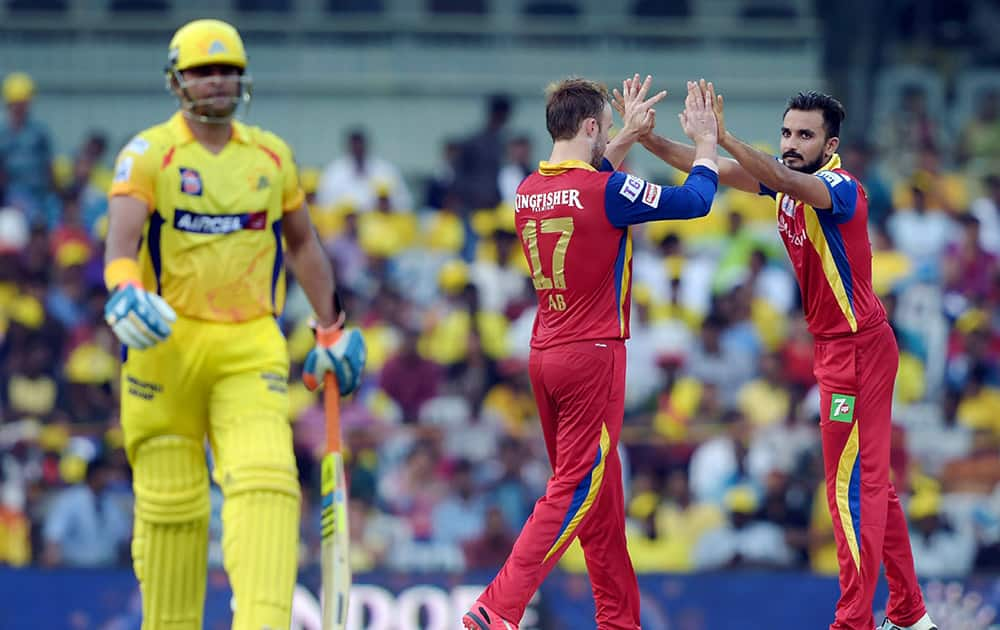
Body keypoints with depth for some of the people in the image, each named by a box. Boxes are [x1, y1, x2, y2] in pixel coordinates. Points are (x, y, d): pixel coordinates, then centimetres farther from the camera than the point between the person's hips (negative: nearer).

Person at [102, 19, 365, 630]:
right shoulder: (149, 154, -1)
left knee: (266, 481, -18)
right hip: (166, 344, -2)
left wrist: (332, 329, 25)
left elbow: (302, 243, 25)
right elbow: (122, 241, -15)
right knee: (171, 504, 2)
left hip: (252, 347, 2)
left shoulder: (272, 156, 12)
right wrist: (126, 297, -35)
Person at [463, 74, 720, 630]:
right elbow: (696, 200, -4)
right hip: (592, 355, -8)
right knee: (575, 492, -7)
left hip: (544, 354, 8)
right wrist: (705, 143, 12)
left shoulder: (529, 191, 5)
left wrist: (628, 136, 31)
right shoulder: (606, 190, -15)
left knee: (599, 493, 16)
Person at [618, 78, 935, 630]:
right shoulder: (786, 181, 4)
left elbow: (786, 181, -40)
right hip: (835, 349, 10)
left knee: (852, 488, -9)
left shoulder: (840, 189, -21)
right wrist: (650, 140, -11)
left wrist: (722, 137, -52)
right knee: (871, 483, 15)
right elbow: (719, 171, 3)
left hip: (857, 349, -10)